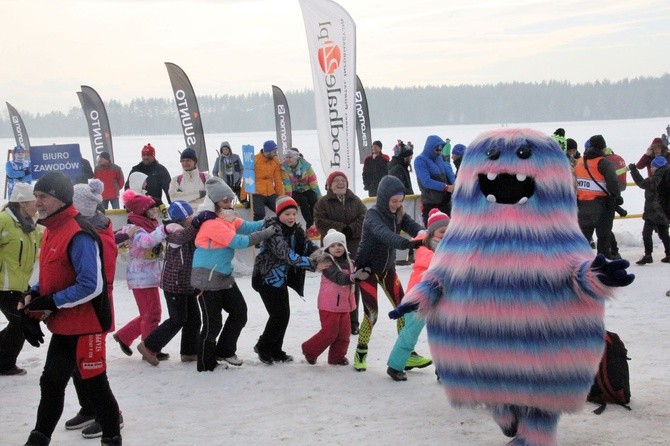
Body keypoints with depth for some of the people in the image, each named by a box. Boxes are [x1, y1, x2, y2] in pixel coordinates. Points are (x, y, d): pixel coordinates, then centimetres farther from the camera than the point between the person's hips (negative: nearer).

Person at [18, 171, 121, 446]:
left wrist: (50, 302, -21)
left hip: (85, 324, -9)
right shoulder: (51, 231, 9)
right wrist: (33, 297, 1)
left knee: (93, 383, 2)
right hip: (63, 326, 9)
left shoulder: (79, 234, -21)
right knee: (51, 382, 16)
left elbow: (91, 286, -24)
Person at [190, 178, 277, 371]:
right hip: (207, 280, -10)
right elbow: (238, 242, -26)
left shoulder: (228, 218, 8)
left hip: (225, 277, 10)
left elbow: (248, 226, -1)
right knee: (212, 324, -4)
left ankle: (225, 352, 28)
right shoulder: (212, 224, -22)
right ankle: (206, 365, 8)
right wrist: (267, 233, -24)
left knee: (239, 312, 14)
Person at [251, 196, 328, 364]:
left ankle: (275, 350, 22)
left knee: (284, 314, 8)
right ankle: (264, 348, 9)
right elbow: (287, 254, -32)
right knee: (279, 314, -9)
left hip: (281, 278, 8)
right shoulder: (273, 230, -21)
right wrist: (313, 265, -38)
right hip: (267, 277, -8)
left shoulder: (296, 230, 5)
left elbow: (310, 246, -4)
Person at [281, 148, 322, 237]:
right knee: (303, 200, -31)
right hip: (294, 192, -1)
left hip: (307, 189, 1)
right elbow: (287, 184, -21)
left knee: (314, 200, -27)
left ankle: (309, 226, -18)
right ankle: (310, 226, -26)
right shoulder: (284, 167, -17)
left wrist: (319, 197, -11)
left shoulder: (306, 166, -14)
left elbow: (313, 182, -12)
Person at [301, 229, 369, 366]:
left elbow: (349, 281, 21)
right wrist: (354, 277, -46)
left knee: (344, 331, 7)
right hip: (329, 304, -7)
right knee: (329, 332, -5)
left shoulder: (348, 262, 9)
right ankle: (309, 351, 13)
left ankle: (337, 356, 21)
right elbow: (339, 278, -30)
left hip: (344, 303, 7)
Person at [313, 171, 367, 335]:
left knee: (353, 285, 6)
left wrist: (351, 229, -14)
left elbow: (364, 217, 2)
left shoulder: (355, 201, 12)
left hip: (354, 249, 3)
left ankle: (353, 322, 15)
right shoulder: (323, 203, 2)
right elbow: (320, 222, -10)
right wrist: (341, 229, -17)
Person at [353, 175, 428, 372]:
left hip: (387, 268, 6)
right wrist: (407, 243, -62)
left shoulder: (398, 215, -3)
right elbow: (384, 234, -44)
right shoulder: (373, 215, -23)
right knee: (371, 313, -10)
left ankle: (407, 355, 7)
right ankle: (360, 355, 11)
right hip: (368, 269, -6)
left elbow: (414, 227, -21)